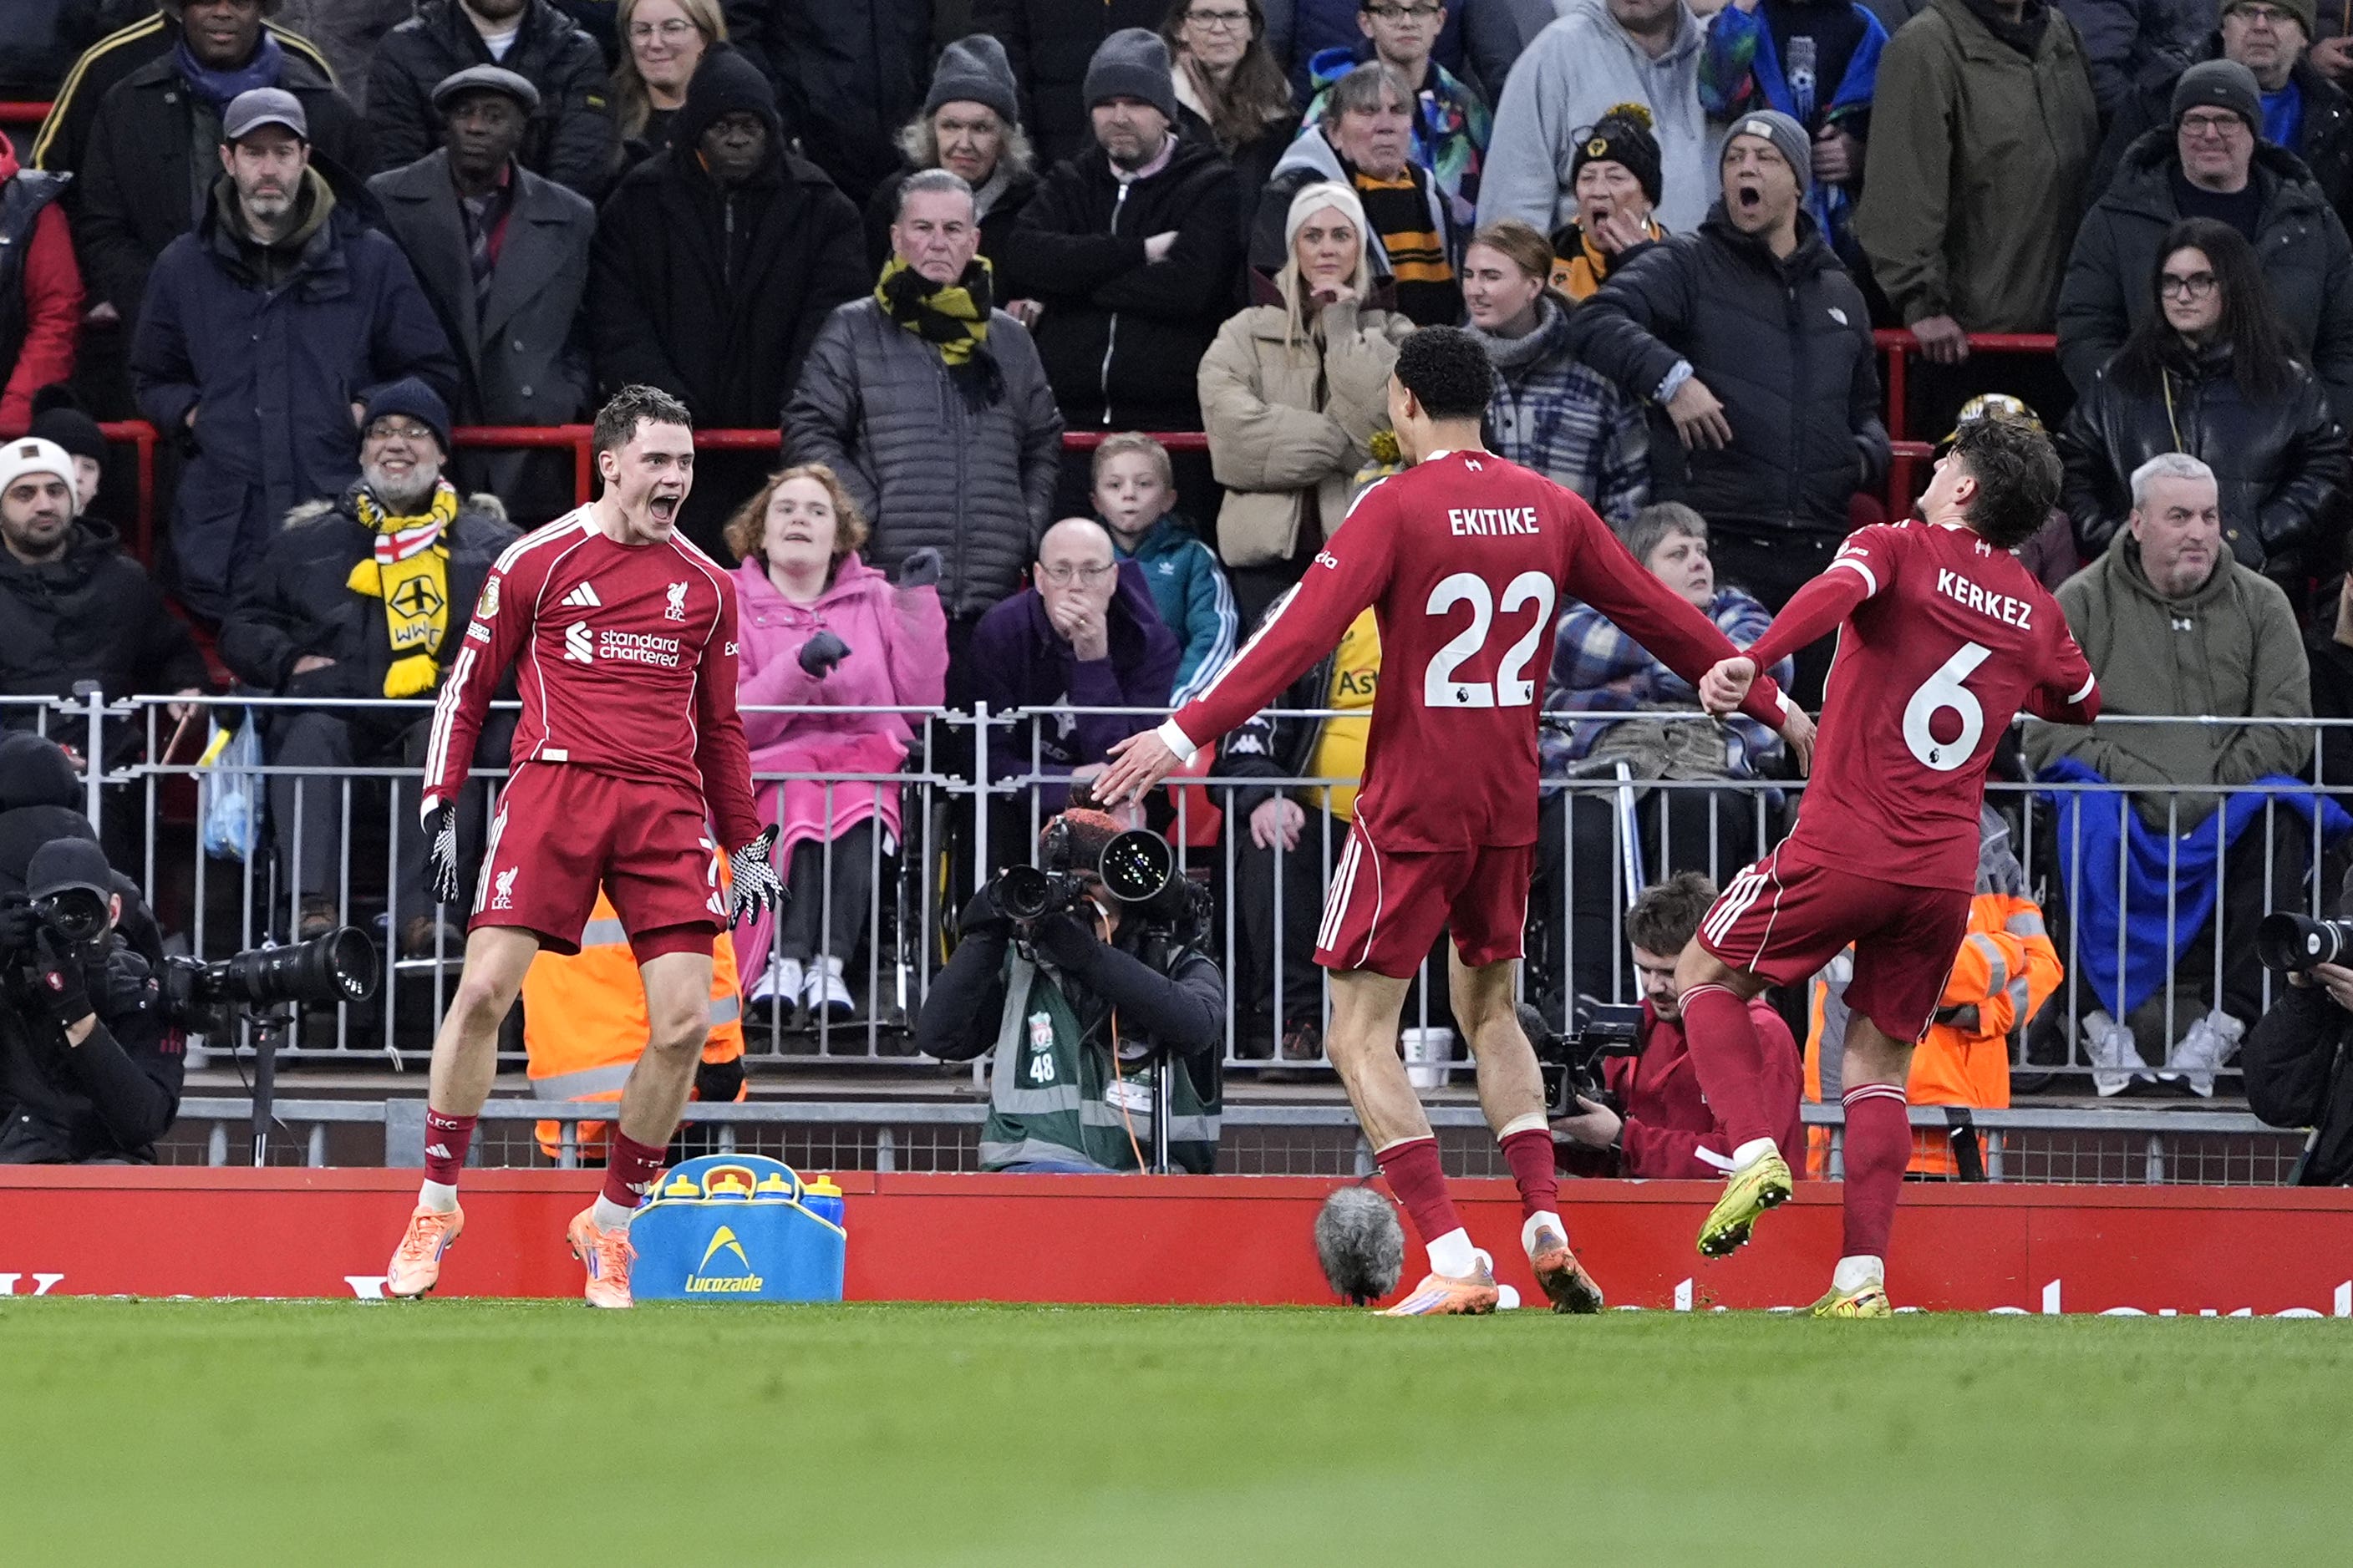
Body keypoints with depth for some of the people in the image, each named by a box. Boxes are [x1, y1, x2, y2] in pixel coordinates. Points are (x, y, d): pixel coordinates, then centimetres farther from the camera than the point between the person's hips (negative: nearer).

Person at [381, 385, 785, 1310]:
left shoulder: (706, 587, 15)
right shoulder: (536, 563, 5)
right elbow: (468, 686, 10)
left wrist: (748, 846, 20)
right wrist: (440, 807, 2)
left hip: (666, 805, 3)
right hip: (555, 783, -3)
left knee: (685, 1021, -8)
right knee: (485, 989, -15)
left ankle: (611, 1222, 9)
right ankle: (437, 1204, 0)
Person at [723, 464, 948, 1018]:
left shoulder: (876, 600, 17)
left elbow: (921, 704, 6)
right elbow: (732, 723, -2)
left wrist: (918, 603, 2)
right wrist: (799, 666, -15)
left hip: (866, 769, 1)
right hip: (771, 776, -1)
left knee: (855, 806, -35)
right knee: (802, 807, -37)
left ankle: (826, 964, -44)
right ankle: (789, 961, -44)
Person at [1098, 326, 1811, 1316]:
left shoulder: (1396, 507, -11)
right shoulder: (1550, 509, 6)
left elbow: (1304, 630, -20)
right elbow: (1659, 614, 13)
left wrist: (1188, 732, -23)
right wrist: (1771, 704, 25)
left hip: (1411, 805, -6)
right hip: (1507, 804, 6)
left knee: (1360, 1031, -1)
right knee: (1489, 1009, 23)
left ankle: (1453, 1261, -13)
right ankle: (1545, 1225, 7)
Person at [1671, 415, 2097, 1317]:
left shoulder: (1899, 548, -2)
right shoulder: (2036, 612, 11)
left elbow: (1837, 591, -25)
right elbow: (2082, 703, 30)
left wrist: (1751, 661, -39)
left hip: (1845, 850, -4)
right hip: (1947, 871, 4)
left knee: (1708, 974, 16)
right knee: (1879, 1060, 13)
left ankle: (1754, 1152, -5)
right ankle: (1862, 1280, 1)